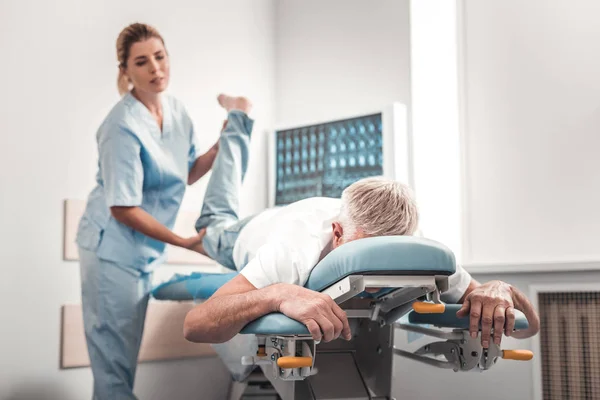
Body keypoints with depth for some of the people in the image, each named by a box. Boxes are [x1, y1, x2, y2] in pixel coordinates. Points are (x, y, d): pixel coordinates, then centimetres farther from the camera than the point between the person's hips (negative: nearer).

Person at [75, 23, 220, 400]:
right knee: (113, 349, 2)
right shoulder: (122, 127, -23)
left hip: (144, 249, 8)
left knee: (127, 344, 20)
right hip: (113, 246, -8)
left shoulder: (176, 110, 0)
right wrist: (185, 242, -18)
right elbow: (123, 208, -21)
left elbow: (187, 174, 11)